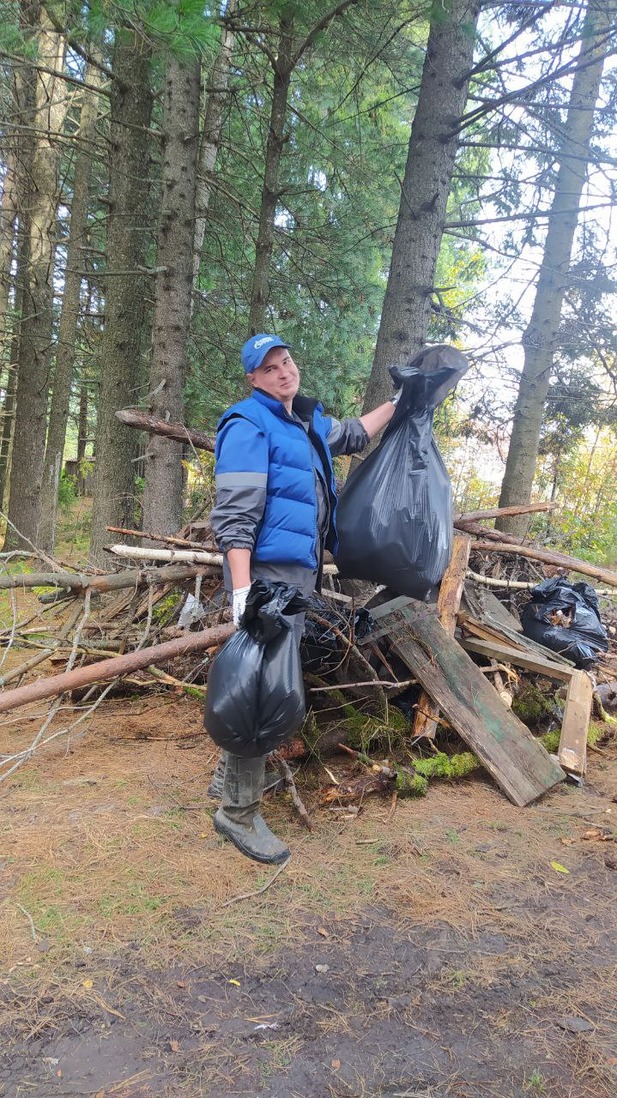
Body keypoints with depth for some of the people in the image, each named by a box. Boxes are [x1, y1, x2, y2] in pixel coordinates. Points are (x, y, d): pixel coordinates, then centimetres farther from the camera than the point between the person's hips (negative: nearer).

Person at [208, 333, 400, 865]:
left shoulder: (309, 421, 15)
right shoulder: (249, 425, -13)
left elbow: (352, 436, 37)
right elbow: (235, 514, -21)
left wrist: (397, 403, 38)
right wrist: (242, 587, -28)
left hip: (301, 570, 10)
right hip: (266, 571, -9)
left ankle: (234, 771, 34)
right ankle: (238, 811, 2)